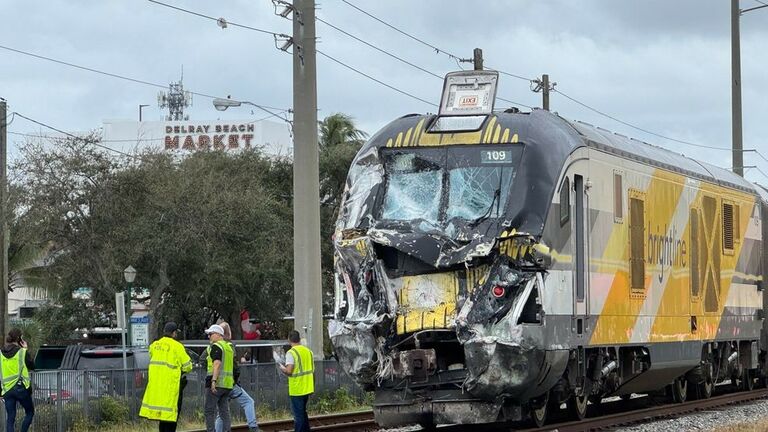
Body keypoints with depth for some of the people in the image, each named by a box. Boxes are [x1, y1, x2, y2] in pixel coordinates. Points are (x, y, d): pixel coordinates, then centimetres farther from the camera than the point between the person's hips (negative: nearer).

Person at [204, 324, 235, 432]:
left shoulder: (216, 346, -8)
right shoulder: (229, 347, 19)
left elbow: (217, 364, -19)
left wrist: (213, 380, -25)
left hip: (217, 383, -8)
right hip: (228, 383, 8)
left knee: (209, 411, -4)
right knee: (225, 411, 7)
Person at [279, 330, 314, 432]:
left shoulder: (291, 353, -15)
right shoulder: (308, 351, 7)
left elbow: (288, 371, -22)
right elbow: (312, 369, 12)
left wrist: (282, 368, -2)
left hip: (297, 389, -7)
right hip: (307, 388, 7)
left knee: (298, 414, -1)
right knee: (303, 412, 21)